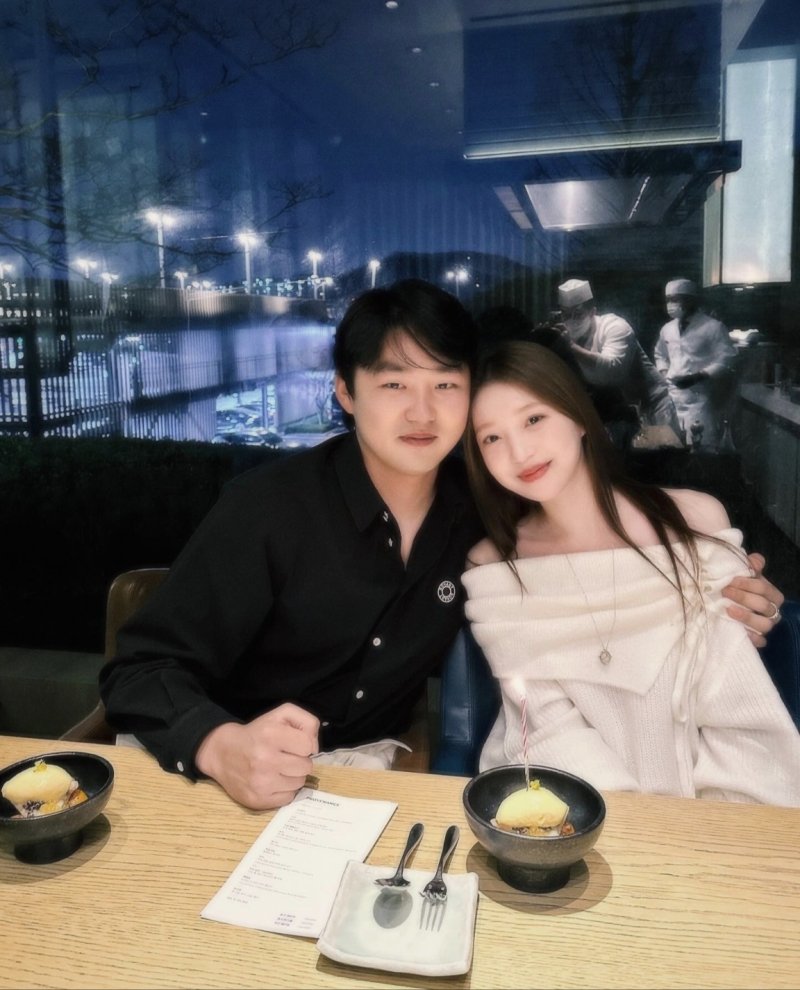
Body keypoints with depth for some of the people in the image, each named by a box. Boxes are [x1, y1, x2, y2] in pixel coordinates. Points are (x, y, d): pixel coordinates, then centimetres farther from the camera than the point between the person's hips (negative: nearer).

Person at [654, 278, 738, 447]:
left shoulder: (713, 327, -6)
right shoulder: (667, 329, 13)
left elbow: (726, 359, -9)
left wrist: (698, 376, -19)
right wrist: (663, 373, 9)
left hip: (698, 400, -6)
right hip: (671, 398, 6)